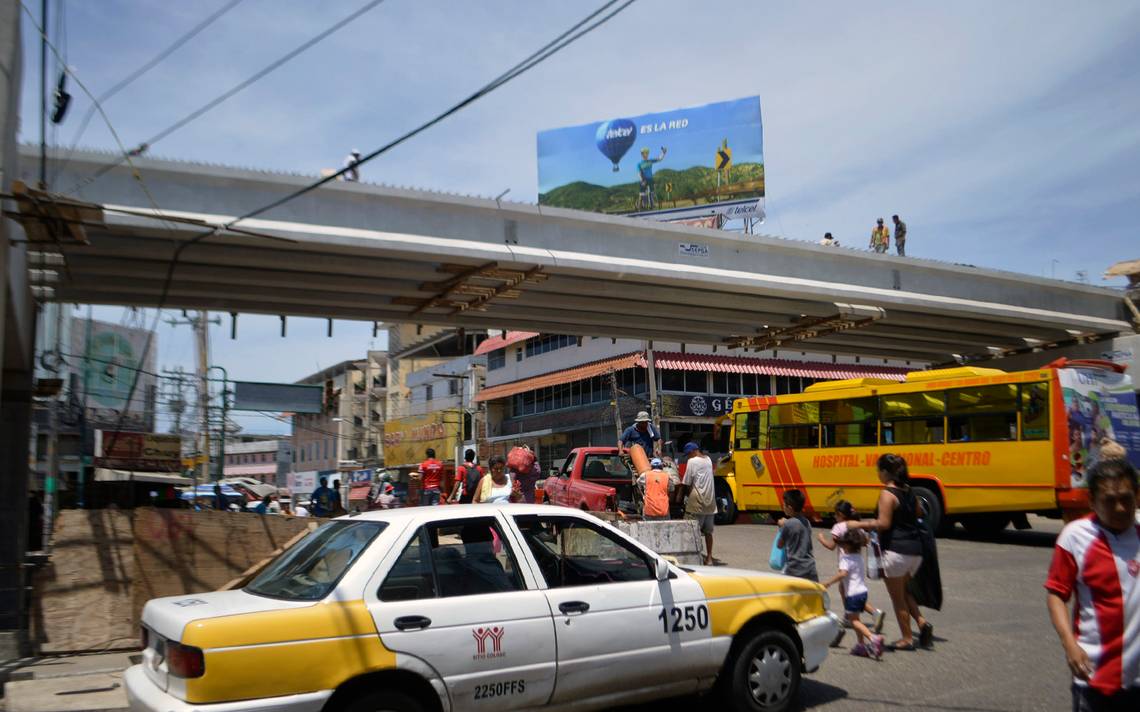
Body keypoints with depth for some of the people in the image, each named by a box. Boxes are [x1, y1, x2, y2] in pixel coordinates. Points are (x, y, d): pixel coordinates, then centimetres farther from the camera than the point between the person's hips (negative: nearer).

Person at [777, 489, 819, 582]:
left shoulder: (788, 524, -14)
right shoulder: (807, 522, 6)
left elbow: (780, 545, -3)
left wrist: (781, 527, 10)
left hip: (794, 569, -6)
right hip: (810, 568, 6)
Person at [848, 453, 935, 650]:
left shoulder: (887, 494, -14)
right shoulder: (909, 492, 9)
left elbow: (884, 524, -21)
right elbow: (919, 514, 20)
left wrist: (858, 525, -11)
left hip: (896, 551, -8)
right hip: (915, 550, 8)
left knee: (897, 597, 7)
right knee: (903, 590, 25)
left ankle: (907, 638, 14)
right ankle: (921, 622, 8)